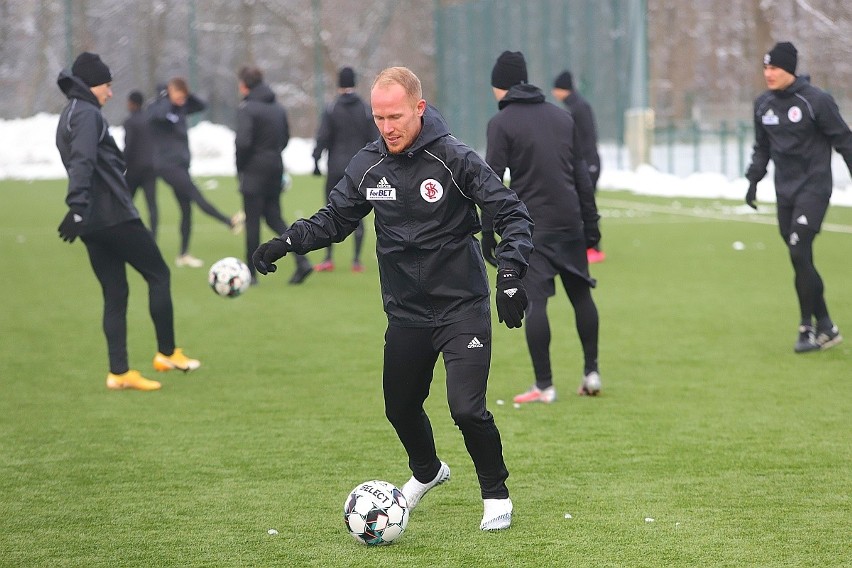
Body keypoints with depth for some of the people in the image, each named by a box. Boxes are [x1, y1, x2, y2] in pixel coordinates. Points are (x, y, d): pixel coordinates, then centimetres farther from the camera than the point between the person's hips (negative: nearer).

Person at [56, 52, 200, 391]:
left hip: (93, 223, 9)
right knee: (158, 274, 3)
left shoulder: (70, 116, 19)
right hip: (114, 216, -9)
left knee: (114, 294, 8)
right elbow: (82, 164, -25)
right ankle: (167, 353, 7)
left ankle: (119, 373, 5)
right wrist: (78, 208, -34)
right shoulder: (88, 115, -12)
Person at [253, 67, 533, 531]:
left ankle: (496, 493, 8)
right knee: (400, 407, 16)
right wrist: (287, 242, -7)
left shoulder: (455, 160, -14)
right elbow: (334, 219, 9)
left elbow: (513, 215, -13)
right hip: (406, 313, 5)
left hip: (462, 309, -5)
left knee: (466, 408, -16)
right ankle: (426, 472, 48)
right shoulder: (368, 166, -1)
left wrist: (510, 274, -24)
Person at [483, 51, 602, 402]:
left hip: (530, 227, -5)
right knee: (580, 292, 15)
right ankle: (591, 373, 18)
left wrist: (487, 234, -5)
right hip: (569, 221, 5)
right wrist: (590, 222, 16)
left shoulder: (501, 122, -2)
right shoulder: (562, 116, 13)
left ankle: (544, 386, -5)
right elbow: (581, 175, 14)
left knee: (535, 301, -4)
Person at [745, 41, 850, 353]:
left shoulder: (816, 100, -10)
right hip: (785, 192, 6)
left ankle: (808, 328, -9)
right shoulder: (763, 104, 9)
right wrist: (753, 179, 12)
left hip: (813, 188, -6)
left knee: (799, 253, -17)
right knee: (799, 260, 5)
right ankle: (826, 328, 14)